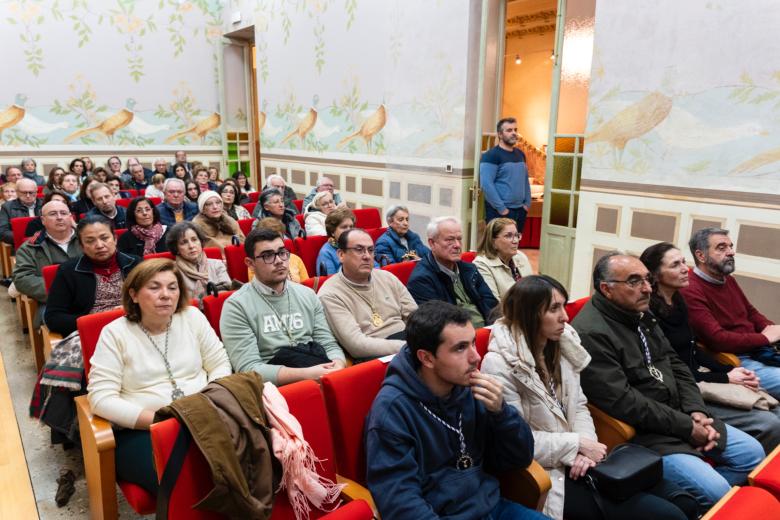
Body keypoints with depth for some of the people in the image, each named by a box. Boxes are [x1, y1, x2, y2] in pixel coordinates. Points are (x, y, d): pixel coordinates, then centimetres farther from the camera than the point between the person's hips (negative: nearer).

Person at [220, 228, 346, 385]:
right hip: (276, 384, -5)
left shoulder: (307, 295, 13)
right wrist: (307, 374, -23)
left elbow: (329, 344, 9)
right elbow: (248, 369, -12)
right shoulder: (237, 305, -3)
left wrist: (337, 367, -15)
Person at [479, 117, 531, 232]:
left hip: (519, 210, 7)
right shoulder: (491, 155, -10)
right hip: (499, 212, -7)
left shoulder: (520, 154, 14)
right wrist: (501, 208, -18)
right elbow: (486, 184, -18)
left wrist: (527, 203, 9)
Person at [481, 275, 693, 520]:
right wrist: (579, 444, -14)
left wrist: (586, 447, -10)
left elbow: (579, 406, 9)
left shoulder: (562, 345, 6)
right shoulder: (499, 365, -18)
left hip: (576, 461, 8)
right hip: (544, 473, -7)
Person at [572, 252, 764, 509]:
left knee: (752, 453, 13)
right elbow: (623, 402, -27)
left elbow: (675, 365, 13)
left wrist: (697, 412, -3)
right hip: (641, 432, -10)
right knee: (716, 493, -19)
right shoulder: (590, 334, -25)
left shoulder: (640, 315, 7)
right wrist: (687, 427, -18)